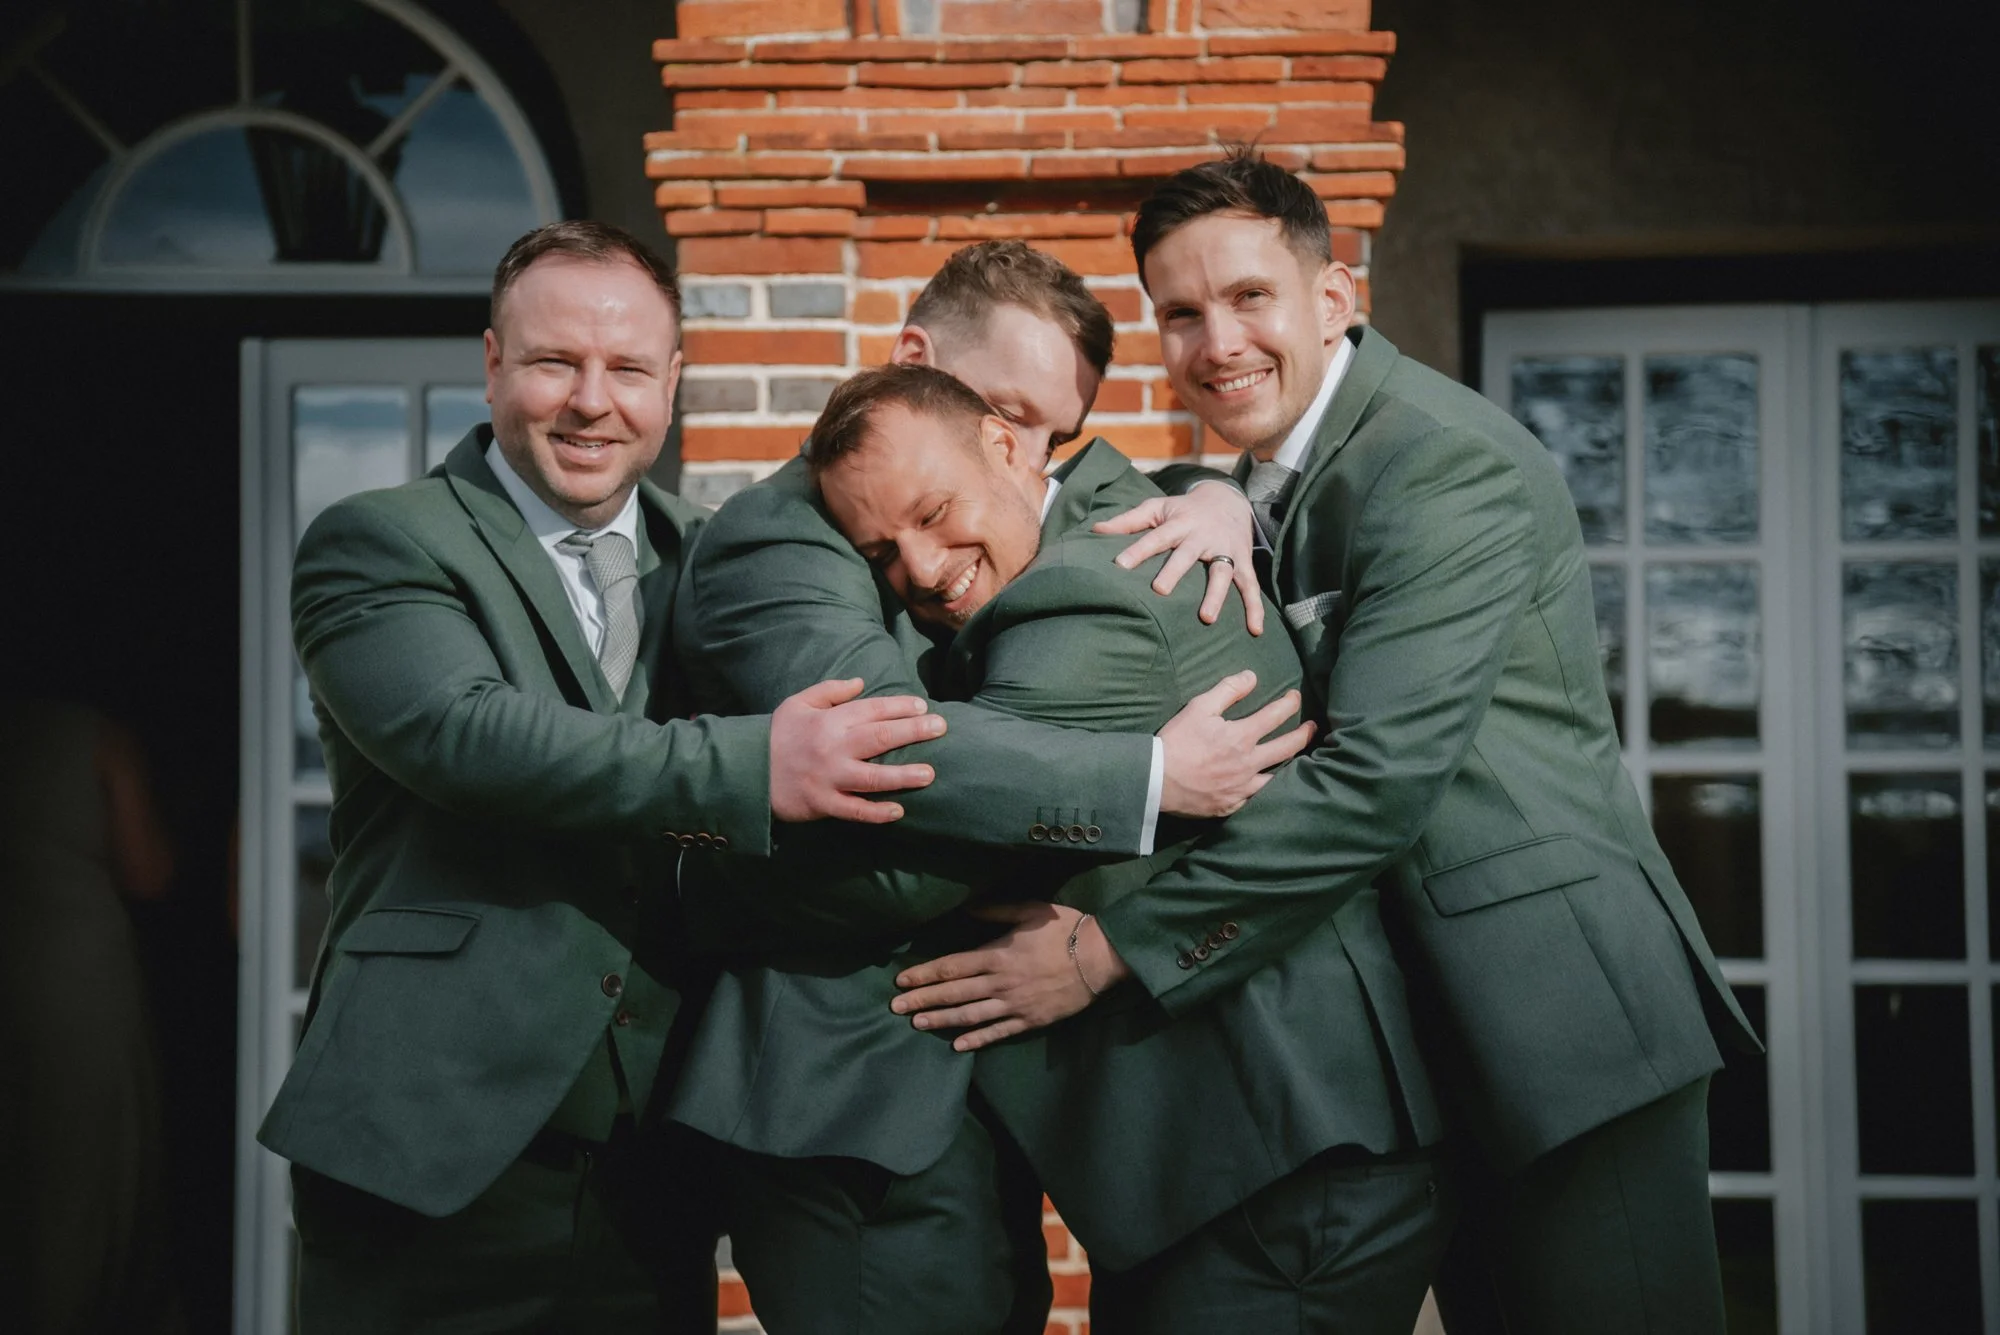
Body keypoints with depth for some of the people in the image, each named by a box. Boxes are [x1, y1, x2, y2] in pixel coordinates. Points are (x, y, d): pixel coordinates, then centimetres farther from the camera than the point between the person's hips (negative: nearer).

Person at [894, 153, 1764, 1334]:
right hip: (1437, 1014, 9)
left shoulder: (1445, 464, -17)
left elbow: (1379, 774, -26)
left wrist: (1108, 952, -23)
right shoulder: (1273, 481, 13)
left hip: (1557, 997, -9)